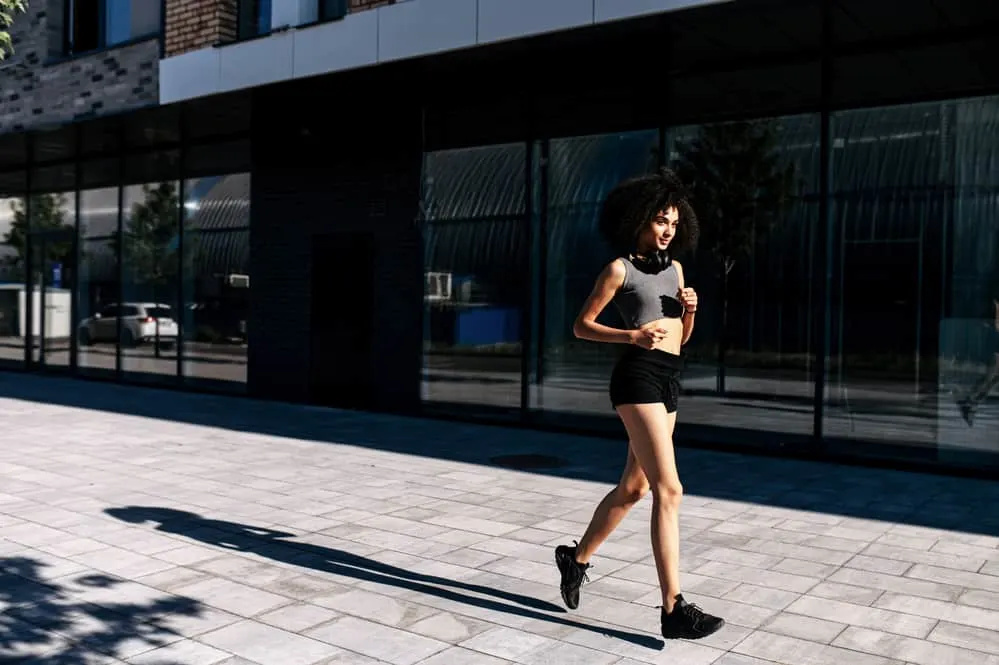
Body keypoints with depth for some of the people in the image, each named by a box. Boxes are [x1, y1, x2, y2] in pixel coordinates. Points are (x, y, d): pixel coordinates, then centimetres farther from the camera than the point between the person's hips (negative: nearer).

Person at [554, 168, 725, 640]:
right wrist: (632, 335, -16)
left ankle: (576, 557, 34)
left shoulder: (674, 267, 18)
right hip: (639, 375, -8)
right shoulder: (620, 268, -3)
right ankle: (673, 609, -11)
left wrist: (689, 309, 0)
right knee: (669, 490, -14)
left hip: (668, 379, 8)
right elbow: (581, 326, -2)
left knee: (633, 487, 15)